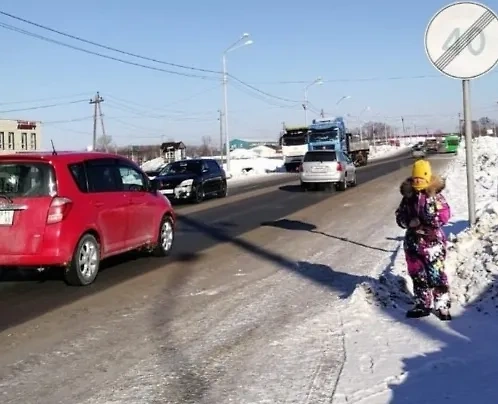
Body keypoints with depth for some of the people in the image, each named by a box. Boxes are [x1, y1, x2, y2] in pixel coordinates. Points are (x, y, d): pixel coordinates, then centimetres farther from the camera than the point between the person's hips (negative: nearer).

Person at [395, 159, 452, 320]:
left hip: (433, 241, -5)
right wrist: (409, 222, -14)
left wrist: (422, 221, -21)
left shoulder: (435, 196, -9)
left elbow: (444, 216, -18)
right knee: (418, 275, 13)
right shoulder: (408, 197, 4)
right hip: (413, 241, 5)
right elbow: (400, 216, 7)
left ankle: (442, 307, 7)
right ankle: (423, 305, 25)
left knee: (436, 275, -4)